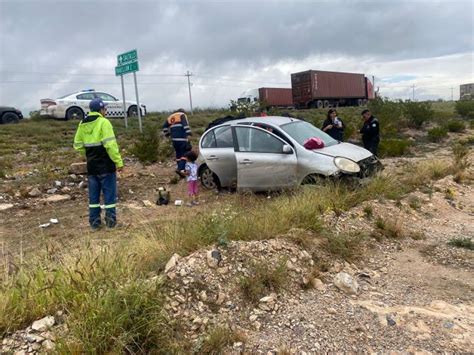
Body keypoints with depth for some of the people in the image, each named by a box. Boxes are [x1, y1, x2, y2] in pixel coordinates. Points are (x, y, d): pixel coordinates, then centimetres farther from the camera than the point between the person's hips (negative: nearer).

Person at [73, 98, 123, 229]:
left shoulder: (82, 124, 8)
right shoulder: (103, 122, -12)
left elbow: (78, 144, 13)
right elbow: (110, 144, -20)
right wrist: (118, 161, -16)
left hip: (91, 165, 6)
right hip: (106, 165, -6)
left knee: (93, 195, 13)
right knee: (109, 193, 5)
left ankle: (94, 221, 18)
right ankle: (111, 221, 10)